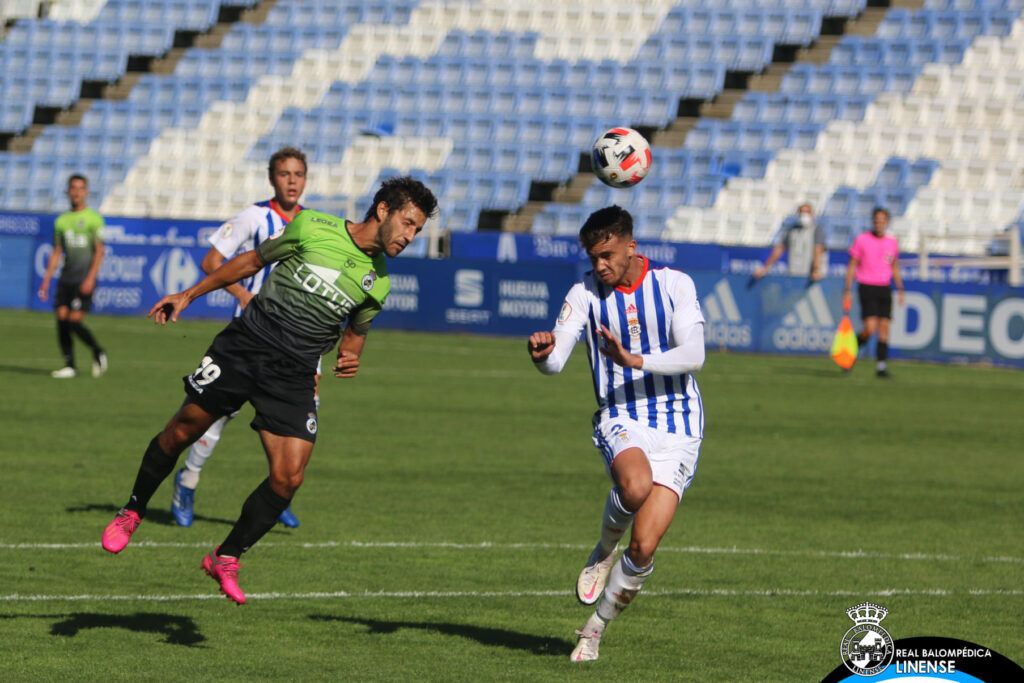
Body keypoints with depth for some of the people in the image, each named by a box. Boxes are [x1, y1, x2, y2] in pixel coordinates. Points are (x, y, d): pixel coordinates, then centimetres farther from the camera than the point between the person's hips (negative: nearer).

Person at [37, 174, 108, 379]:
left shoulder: (93, 218, -2)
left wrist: (90, 278, -16)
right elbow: (56, 253, 18)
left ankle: (98, 353, 8)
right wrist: (46, 280, 12)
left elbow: (99, 251, -6)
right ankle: (69, 366, 3)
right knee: (61, 319, -4)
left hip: (84, 279, -5)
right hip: (66, 278, 5)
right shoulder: (62, 220, 13)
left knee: (75, 321, -14)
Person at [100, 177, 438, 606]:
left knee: (288, 477, -10)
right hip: (245, 345, -2)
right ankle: (131, 514, 22)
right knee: (183, 430, -2)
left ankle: (226, 558, 7)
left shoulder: (378, 282, 8)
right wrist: (188, 295, 10)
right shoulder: (312, 228, -2)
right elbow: (252, 261, 10)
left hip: (293, 376, 3)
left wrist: (348, 359, -1)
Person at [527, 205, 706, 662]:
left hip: (677, 426, 0)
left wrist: (635, 360, -28)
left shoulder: (675, 285, -2)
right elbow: (555, 362, -9)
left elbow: (693, 354, -14)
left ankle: (595, 628, 15)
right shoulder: (586, 294, 1)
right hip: (621, 420, 0)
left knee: (644, 547, -10)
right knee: (635, 485, -37)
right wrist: (542, 353, -33)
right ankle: (604, 550, -3)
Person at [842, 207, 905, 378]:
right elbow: (852, 266, 0)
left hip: (884, 288, 4)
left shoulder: (892, 242, 9)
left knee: (884, 327, -4)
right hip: (866, 287, -4)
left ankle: (881, 365, 0)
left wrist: (900, 290, 13)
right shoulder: (862, 240, -3)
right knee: (870, 328, -15)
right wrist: (847, 291, -5)